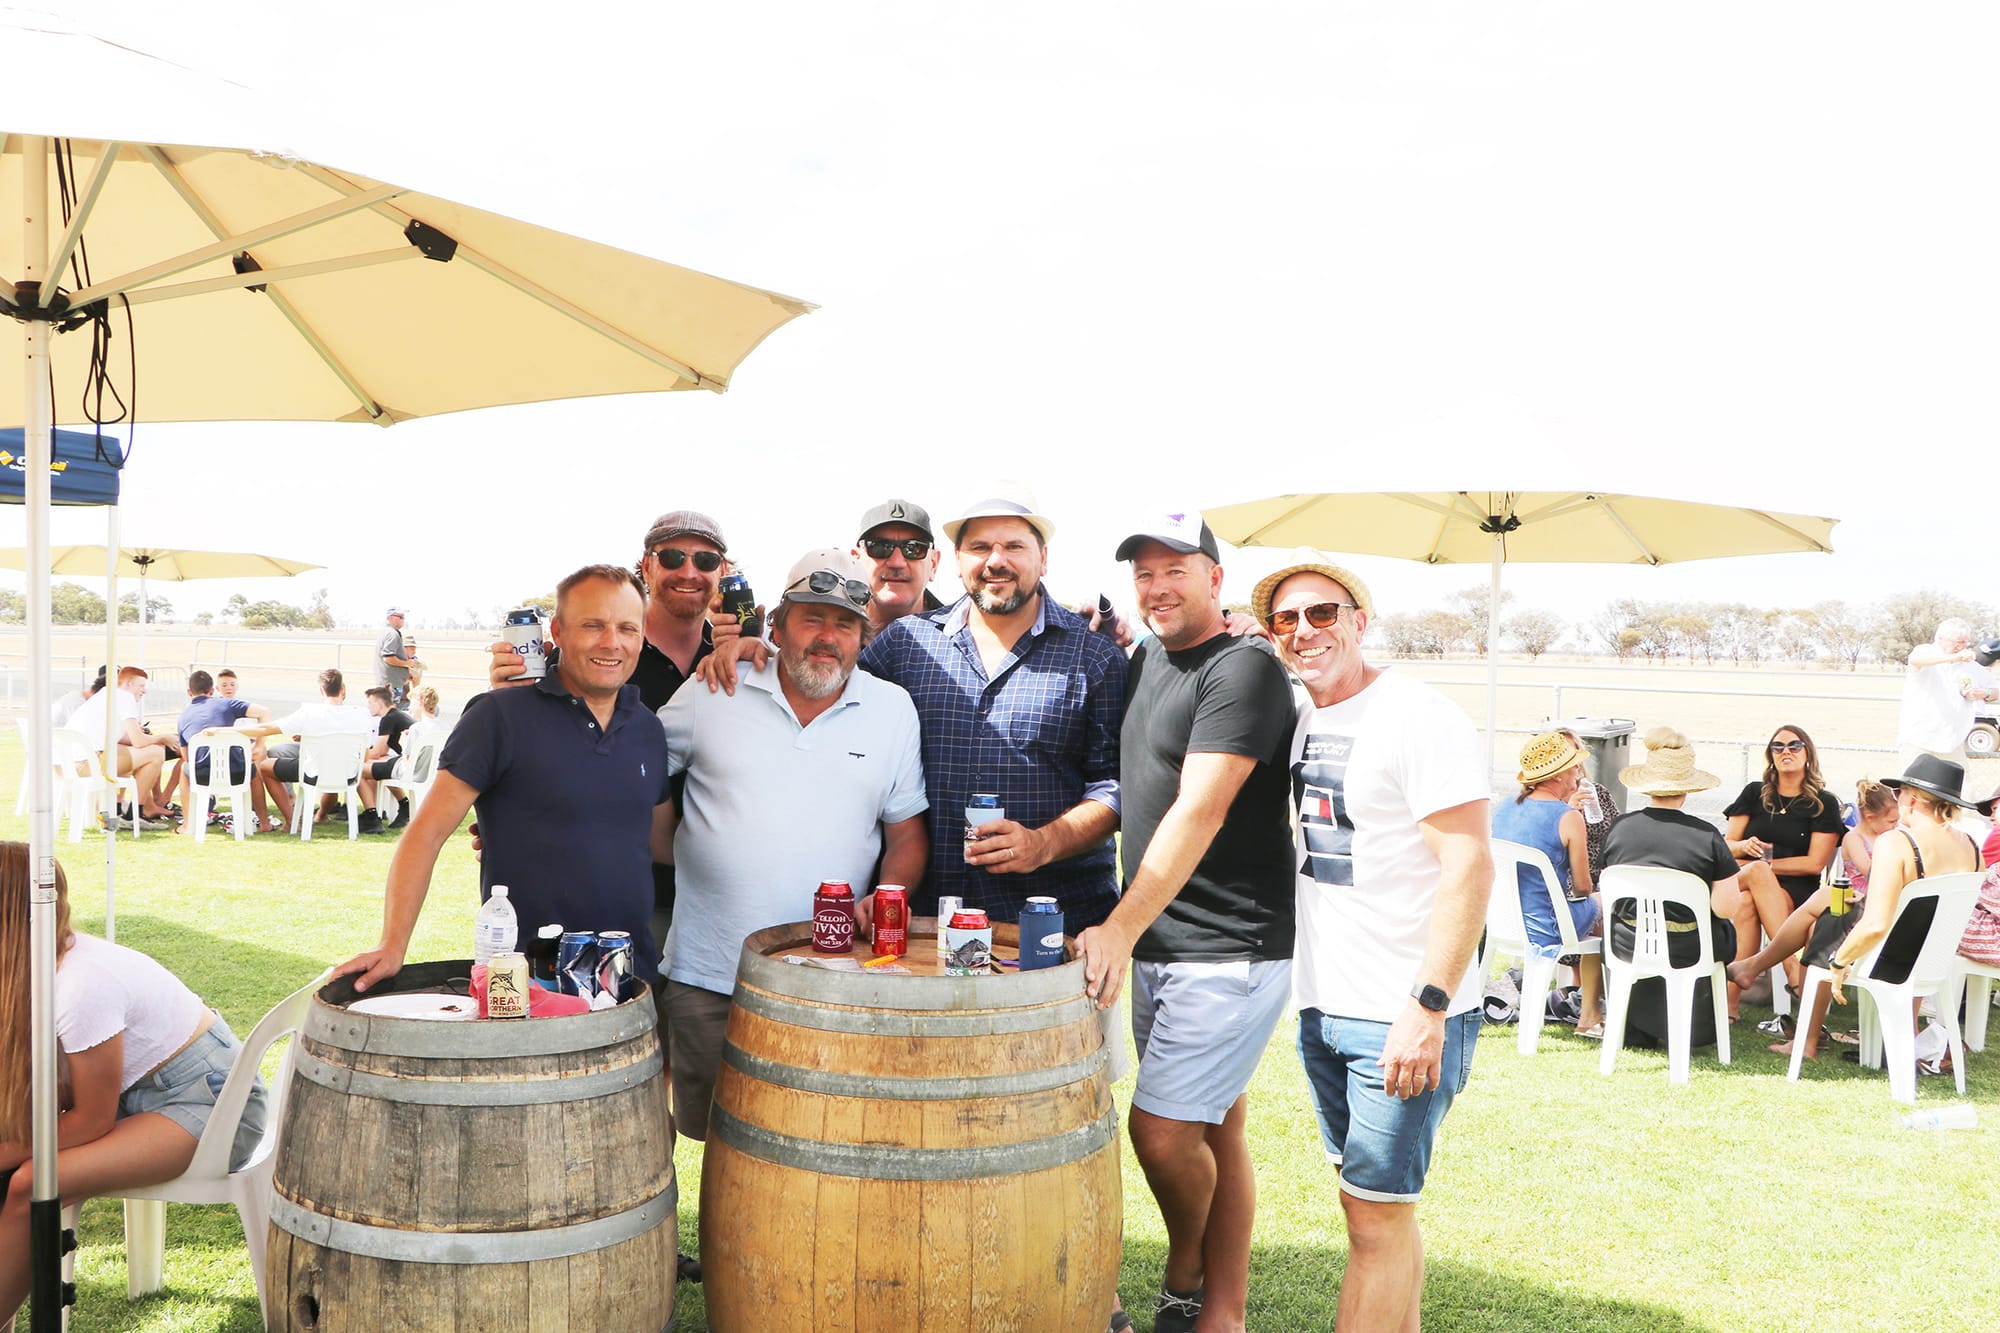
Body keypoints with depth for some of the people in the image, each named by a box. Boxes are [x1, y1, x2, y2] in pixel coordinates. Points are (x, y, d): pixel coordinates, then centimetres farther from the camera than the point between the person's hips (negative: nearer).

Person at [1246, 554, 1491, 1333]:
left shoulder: (1417, 718, -14)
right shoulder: (1302, 720, 10)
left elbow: (1469, 866, -20)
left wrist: (1428, 1005, -24)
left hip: (1405, 1016, -8)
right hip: (1322, 1006, 8)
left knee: (1377, 1211, -1)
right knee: (1372, 1202, 17)